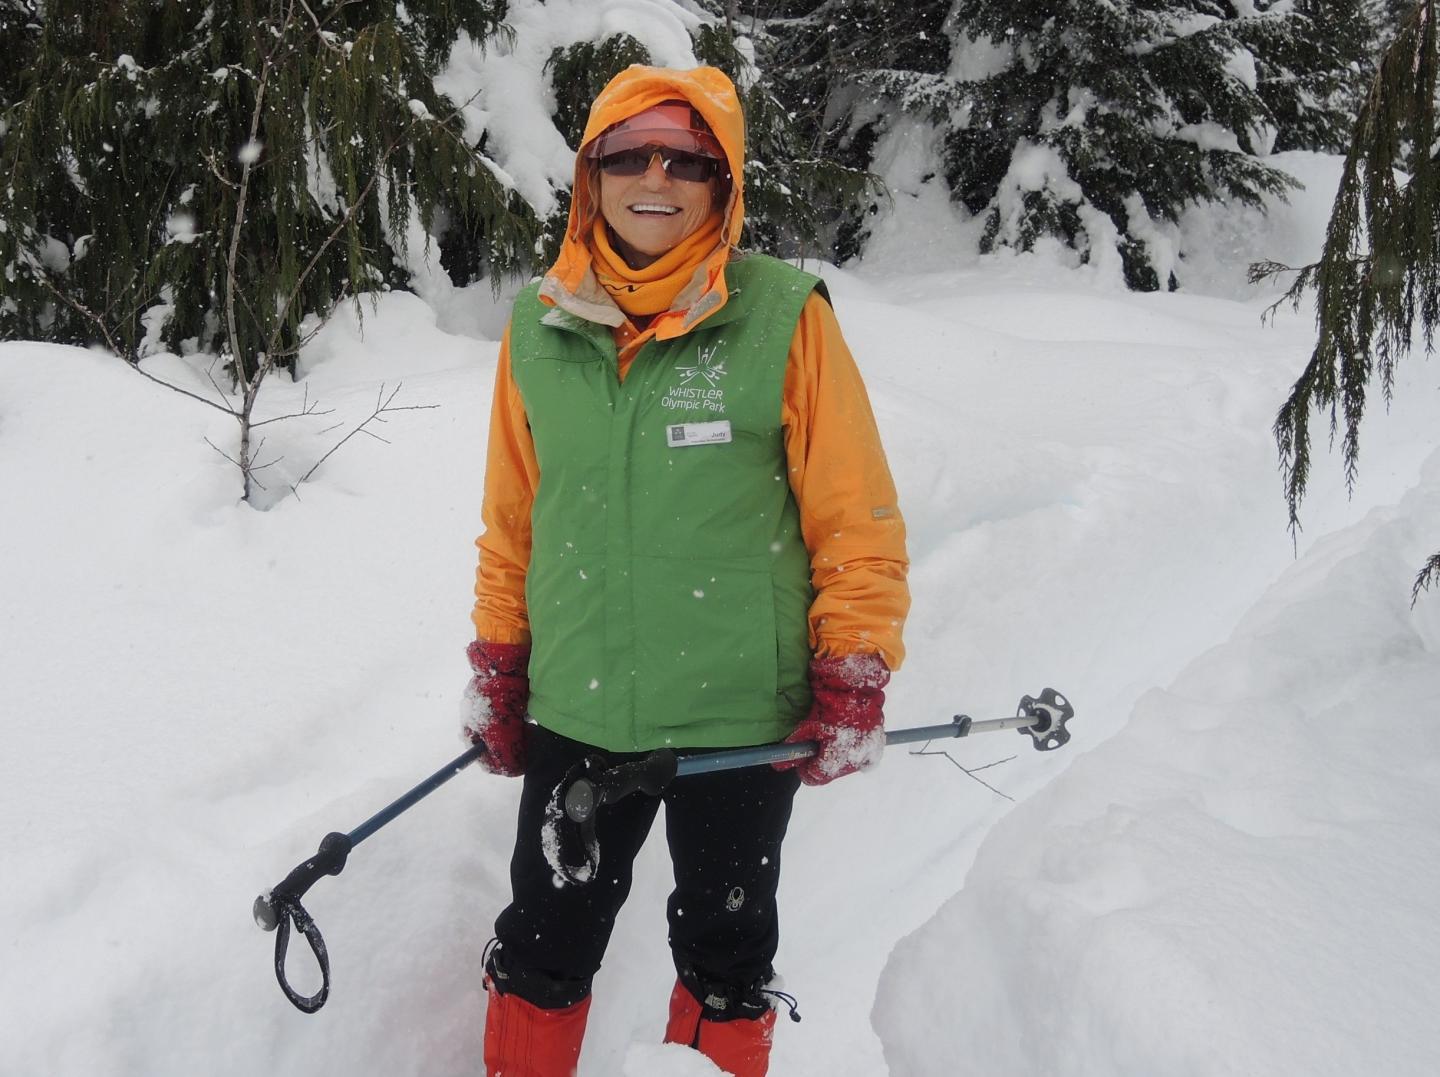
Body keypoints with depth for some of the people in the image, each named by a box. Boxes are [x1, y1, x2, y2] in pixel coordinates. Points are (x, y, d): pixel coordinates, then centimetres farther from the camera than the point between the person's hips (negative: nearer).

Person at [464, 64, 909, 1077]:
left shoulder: (785, 317, -10)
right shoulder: (540, 325, 1)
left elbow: (858, 517, -7)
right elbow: (512, 520, 10)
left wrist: (853, 685, -8)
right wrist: (496, 671, 12)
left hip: (742, 717, -2)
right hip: (575, 714, 3)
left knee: (724, 955, 18)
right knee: (541, 950, 17)